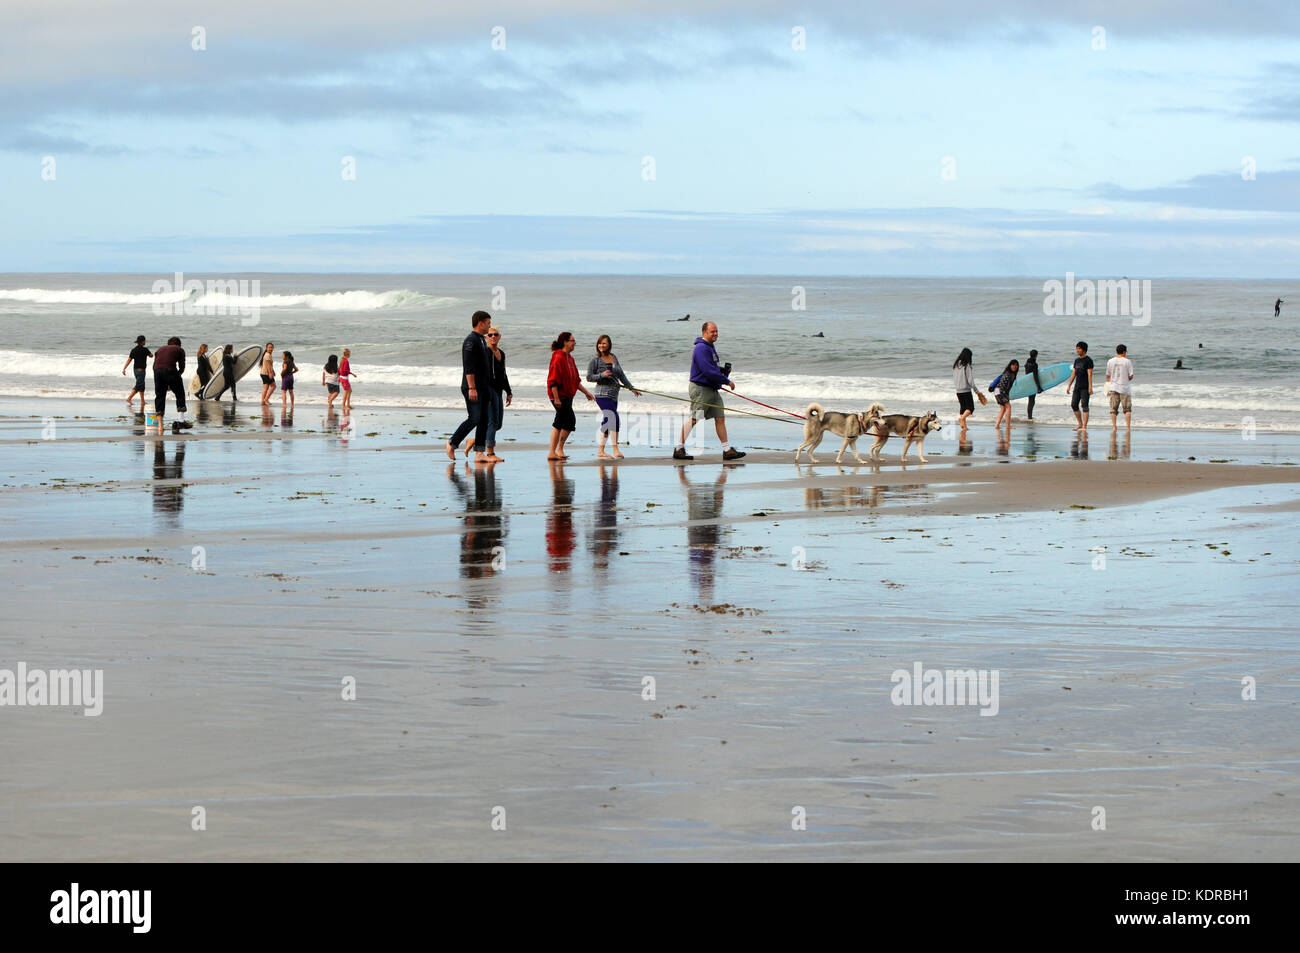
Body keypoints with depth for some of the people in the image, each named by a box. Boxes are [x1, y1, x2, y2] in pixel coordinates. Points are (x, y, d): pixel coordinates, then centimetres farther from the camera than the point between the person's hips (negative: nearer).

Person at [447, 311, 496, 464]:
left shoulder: (482, 341, 19)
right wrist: (472, 388, -24)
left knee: (483, 420, 3)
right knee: (474, 419, -12)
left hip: (483, 388, 9)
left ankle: (479, 453, 0)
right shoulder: (470, 341, -11)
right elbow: (469, 367, -19)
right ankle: (452, 443, 4)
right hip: (472, 388, -9)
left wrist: (487, 389, 23)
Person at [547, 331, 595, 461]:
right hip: (560, 396, -10)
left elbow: (575, 380, 24)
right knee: (570, 421, -10)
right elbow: (553, 380, -19)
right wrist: (556, 398, -23)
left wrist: (586, 392, 22)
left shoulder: (569, 358, 15)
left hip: (567, 396, 10)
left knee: (559, 424, 10)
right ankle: (559, 449, -3)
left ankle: (552, 452, 14)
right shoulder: (558, 358, -15)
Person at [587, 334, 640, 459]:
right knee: (613, 418, -18)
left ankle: (600, 451, 15)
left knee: (607, 423, 9)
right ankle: (616, 450, -18)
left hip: (613, 395, 7)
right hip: (603, 395, -7)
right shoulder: (595, 360, -4)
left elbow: (621, 375, 20)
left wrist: (632, 388, 20)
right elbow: (589, 377, -4)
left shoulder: (613, 358, 13)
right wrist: (602, 375, -19)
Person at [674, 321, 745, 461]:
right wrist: (726, 381, -15)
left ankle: (727, 450, 5)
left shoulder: (710, 347, 17)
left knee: (720, 418, 5)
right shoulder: (701, 348, -16)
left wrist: (724, 370, 4)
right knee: (694, 420, -7)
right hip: (700, 388, -10)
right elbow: (709, 371, -22)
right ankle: (679, 450, 0)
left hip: (713, 389, 10)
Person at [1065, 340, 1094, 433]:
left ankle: (1084, 426, -11)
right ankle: (1080, 424, 18)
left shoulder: (1088, 360, -7)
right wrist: (1069, 386, 15)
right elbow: (1073, 373, 18)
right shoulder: (1077, 360, 15)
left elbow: (1090, 374, -14)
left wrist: (1090, 387, -21)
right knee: (1074, 405, 6)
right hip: (1077, 386, 8)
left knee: (1084, 406, -10)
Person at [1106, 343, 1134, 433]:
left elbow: (1108, 375, 8)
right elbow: (1131, 376, -5)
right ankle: (1128, 427, -1)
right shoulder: (1127, 362, -6)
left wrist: (1108, 388, 18)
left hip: (1114, 388, 2)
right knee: (1127, 409, 4)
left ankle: (1114, 427, 0)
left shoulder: (1110, 361, 3)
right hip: (1125, 388, -2)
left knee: (1113, 409, 6)